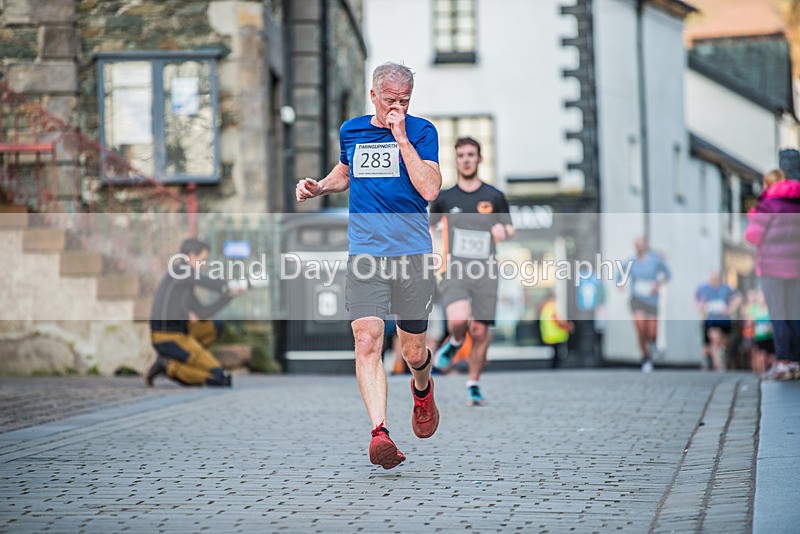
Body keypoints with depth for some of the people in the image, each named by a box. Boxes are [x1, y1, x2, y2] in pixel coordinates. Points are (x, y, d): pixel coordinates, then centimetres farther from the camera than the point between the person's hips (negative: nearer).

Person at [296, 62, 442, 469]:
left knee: (413, 350, 7)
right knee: (367, 340, -17)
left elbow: (430, 190, -13)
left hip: (412, 254, -2)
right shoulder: (351, 131, 11)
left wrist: (401, 138, -13)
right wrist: (318, 187, 13)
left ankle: (422, 390, 42)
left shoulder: (421, 131, 1)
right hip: (365, 254, 2)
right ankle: (379, 433, -22)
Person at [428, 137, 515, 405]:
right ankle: (454, 343, 10)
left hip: (484, 273, 1)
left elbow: (510, 229, 15)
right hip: (454, 272, -1)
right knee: (458, 320, -26)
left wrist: (503, 230, -10)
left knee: (479, 331, -2)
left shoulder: (494, 196, 8)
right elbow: (427, 227, 23)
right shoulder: (445, 198, 9)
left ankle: (474, 385, 15)